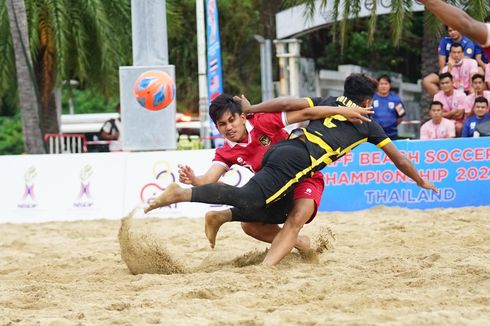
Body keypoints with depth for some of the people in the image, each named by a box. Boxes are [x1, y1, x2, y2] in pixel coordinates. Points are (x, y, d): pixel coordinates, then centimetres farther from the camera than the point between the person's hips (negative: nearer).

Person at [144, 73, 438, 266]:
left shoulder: (328, 102, 31)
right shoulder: (368, 124, 22)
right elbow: (399, 160, 31)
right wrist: (421, 182, 45)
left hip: (279, 148, 7)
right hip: (300, 160, -7)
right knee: (248, 199, -20)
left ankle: (224, 216, -8)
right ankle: (182, 194, -38)